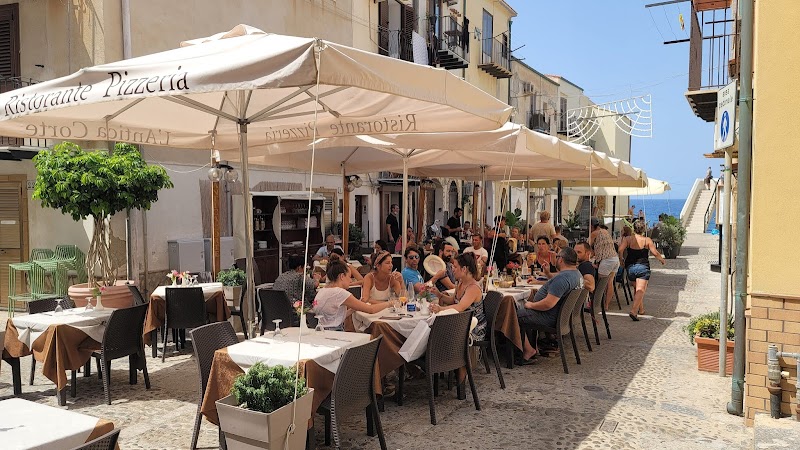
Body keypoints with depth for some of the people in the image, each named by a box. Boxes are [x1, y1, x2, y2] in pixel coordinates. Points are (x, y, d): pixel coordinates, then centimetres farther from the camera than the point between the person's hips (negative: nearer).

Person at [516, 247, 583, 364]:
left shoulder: (562, 278, -28)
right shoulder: (577, 274, 6)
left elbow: (548, 304, -31)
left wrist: (531, 305, -16)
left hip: (550, 319, -11)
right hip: (561, 315, 11)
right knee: (524, 311, 24)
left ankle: (528, 350, 2)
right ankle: (533, 346, 20)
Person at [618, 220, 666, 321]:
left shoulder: (628, 239, 3)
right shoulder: (647, 240, 0)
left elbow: (620, 249, -10)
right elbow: (655, 253, -1)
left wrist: (621, 259, 7)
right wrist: (662, 260, 18)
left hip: (630, 267, 3)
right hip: (643, 266, -3)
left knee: (637, 288, 22)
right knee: (640, 290, -10)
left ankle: (641, 309, 32)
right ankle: (634, 311, -26)